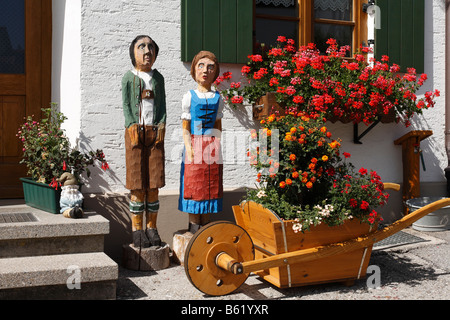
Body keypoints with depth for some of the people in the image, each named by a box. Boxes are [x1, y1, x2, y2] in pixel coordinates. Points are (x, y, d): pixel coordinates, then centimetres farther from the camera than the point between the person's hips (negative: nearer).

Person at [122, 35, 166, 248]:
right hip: (135, 131, -2)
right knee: (137, 183, -2)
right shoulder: (129, 78, 6)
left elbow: (162, 104, 10)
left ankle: (151, 227, 12)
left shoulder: (158, 78, 13)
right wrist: (132, 126, -11)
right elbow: (126, 105, 1)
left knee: (154, 182, 2)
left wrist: (161, 126, -3)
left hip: (154, 132, 3)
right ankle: (137, 229, 6)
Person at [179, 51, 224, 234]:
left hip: (212, 146, 3)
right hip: (195, 145, -3)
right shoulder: (189, 97, 1)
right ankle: (193, 223, 11)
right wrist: (189, 149, -10)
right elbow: (185, 128, 0)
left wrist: (217, 145, 1)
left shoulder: (217, 98, 10)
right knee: (193, 183, -1)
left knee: (211, 184, 5)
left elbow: (218, 126, 13)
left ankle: (206, 222, 16)